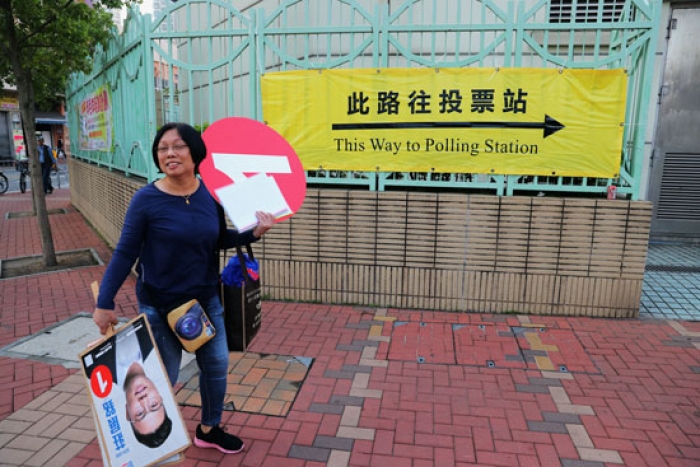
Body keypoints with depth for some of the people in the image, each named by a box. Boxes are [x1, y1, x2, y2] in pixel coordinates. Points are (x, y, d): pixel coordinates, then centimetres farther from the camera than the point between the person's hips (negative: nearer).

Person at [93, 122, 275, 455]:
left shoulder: (211, 194, -6)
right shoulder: (146, 199, -17)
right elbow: (125, 253, -13)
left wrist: (253, 232, -8)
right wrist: (104, 303, -13)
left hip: (206, 300, 5)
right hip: (159, 305, -4)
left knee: (216, 365, 15)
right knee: (163, 377, 8)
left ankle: (209, 429, 40)